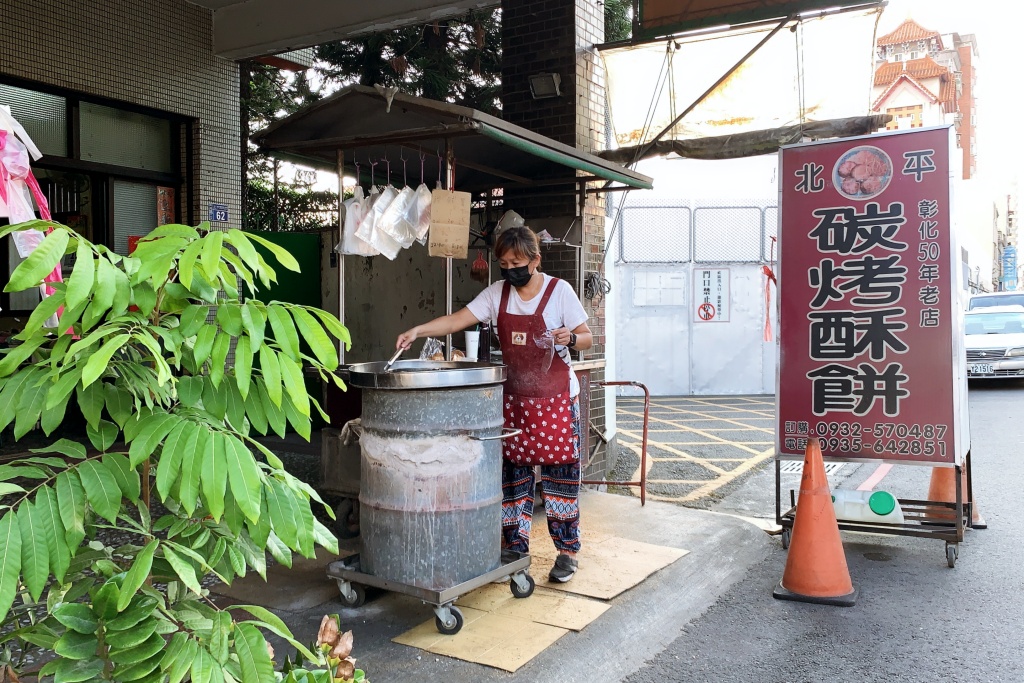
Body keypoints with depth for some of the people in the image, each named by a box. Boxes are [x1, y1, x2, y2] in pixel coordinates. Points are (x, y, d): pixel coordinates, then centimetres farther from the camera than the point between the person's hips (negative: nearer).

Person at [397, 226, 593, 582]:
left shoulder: (559, 290, -6)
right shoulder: (497, 293, 3)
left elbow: (587, 338, -2)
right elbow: (458, 319, -6)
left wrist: (569, 339, -24)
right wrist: (418, 330, -19)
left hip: (556, 399, -4)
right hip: (513, 399, 4)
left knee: (560, 473, 0)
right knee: (513, 473, 7)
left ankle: (567, 551, 14)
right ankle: (514, 549, 20)